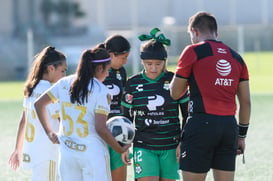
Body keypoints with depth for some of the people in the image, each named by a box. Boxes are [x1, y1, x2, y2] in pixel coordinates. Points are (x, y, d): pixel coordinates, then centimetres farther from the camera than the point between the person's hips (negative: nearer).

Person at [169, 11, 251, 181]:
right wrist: (242, 135, 21)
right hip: (229, 125, 5)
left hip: (202, 124, -5)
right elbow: (246, 101, 14)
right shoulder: (236, 57, 15)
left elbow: (175, 94, 3)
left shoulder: (193, 51, -1)